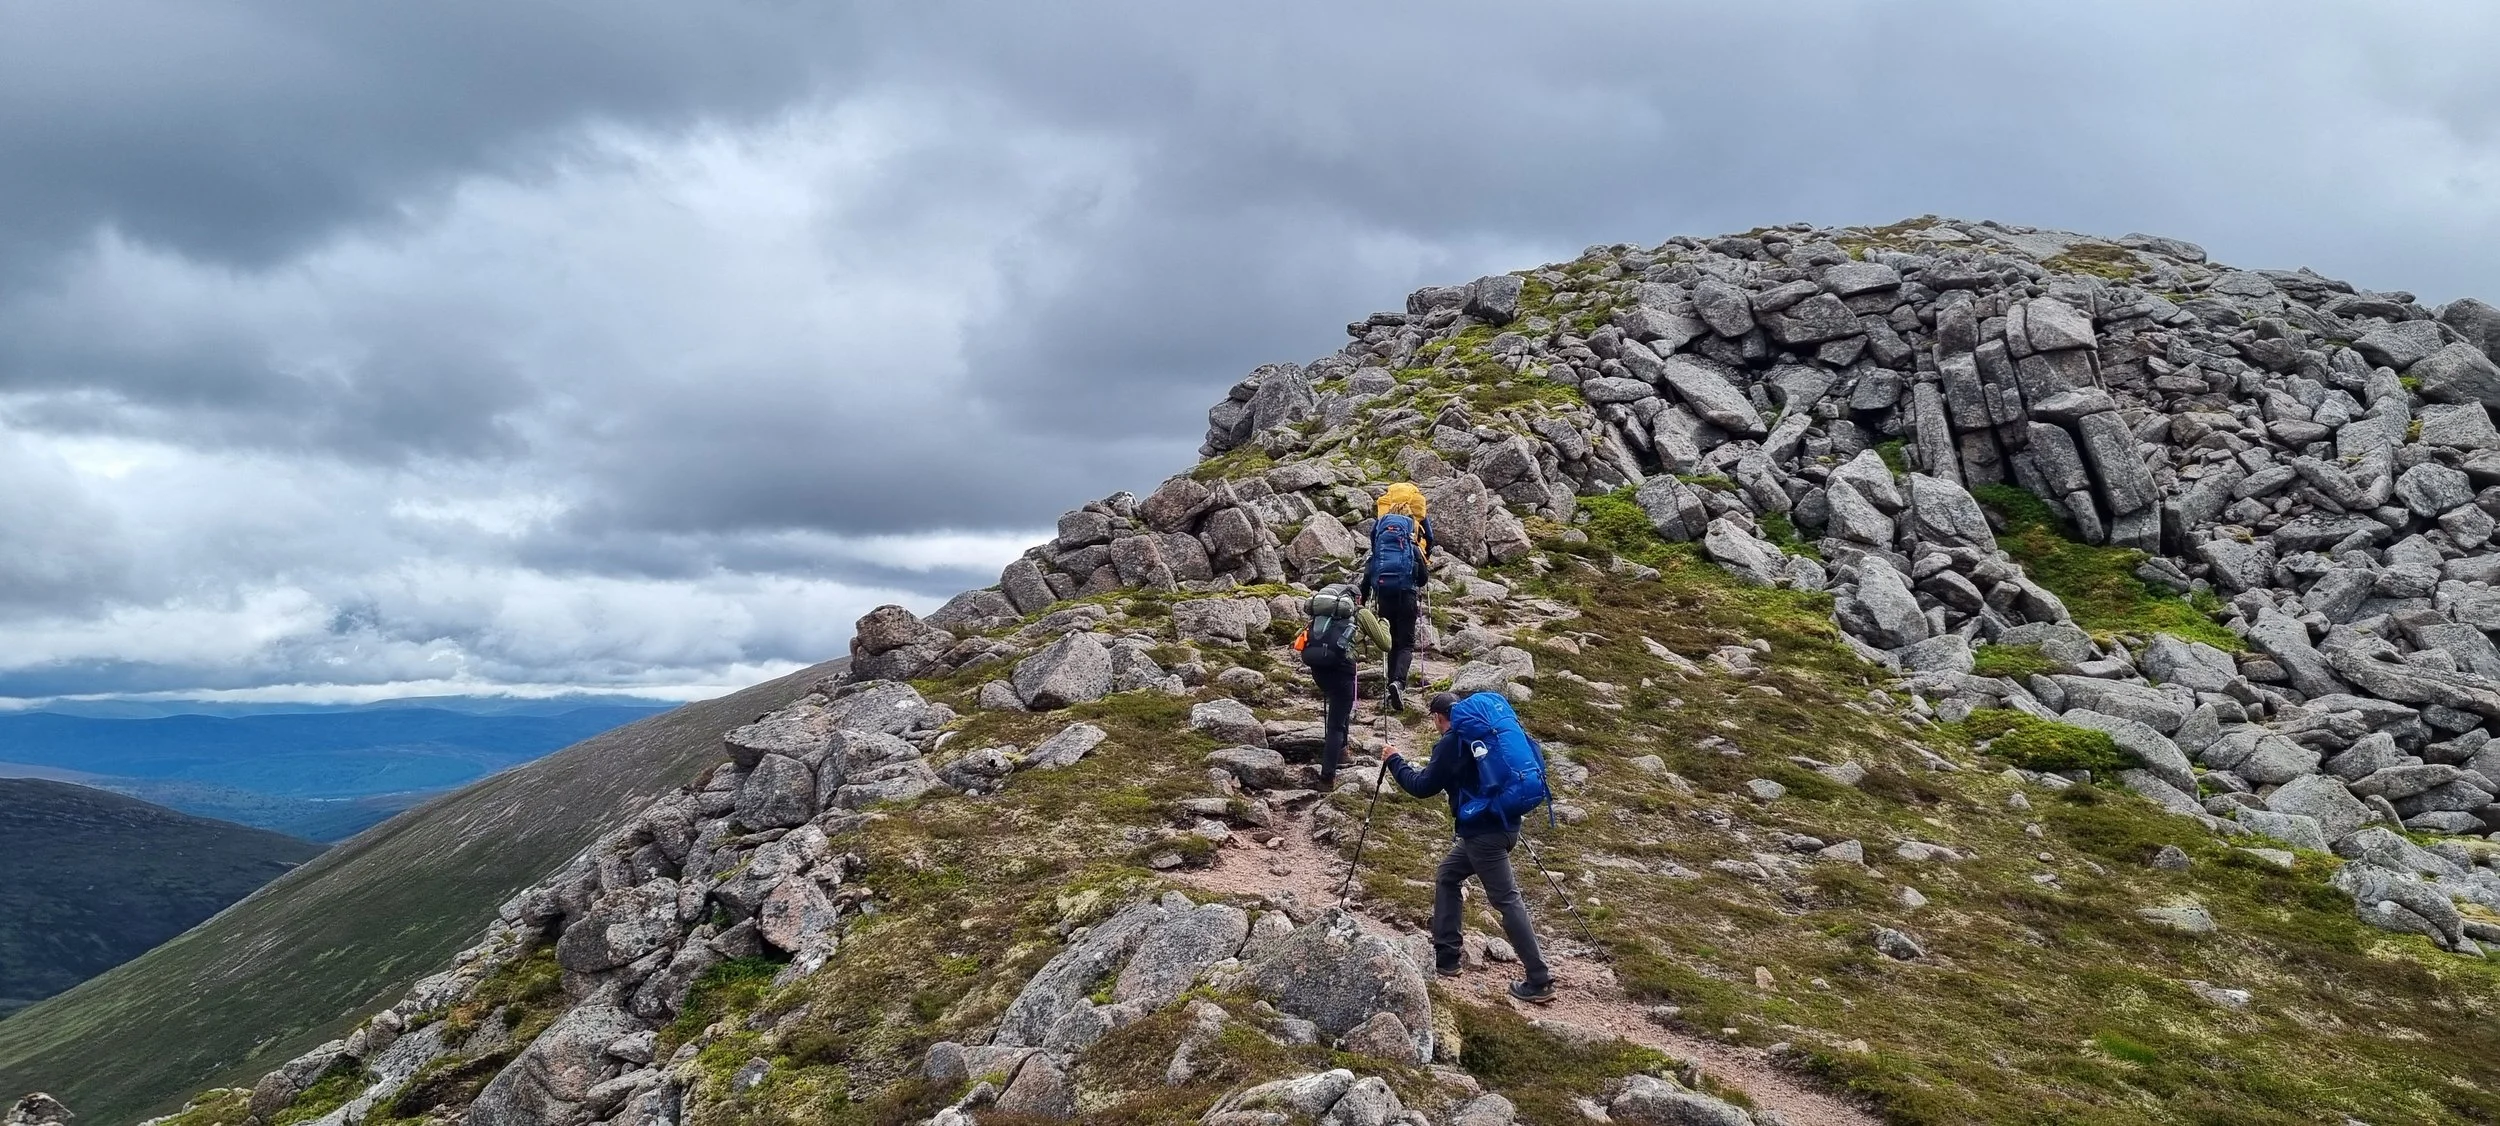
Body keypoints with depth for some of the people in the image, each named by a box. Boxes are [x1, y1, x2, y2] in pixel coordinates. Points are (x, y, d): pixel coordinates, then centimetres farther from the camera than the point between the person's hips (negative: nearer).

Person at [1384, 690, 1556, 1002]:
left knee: (1507, 900, -5)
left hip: (1484, 830, -9)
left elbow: (1423, 786, -6)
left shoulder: (1452, 741, -11)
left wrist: (1395, 761, 8)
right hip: (1504, 822, 9)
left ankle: (1539, 980, -4)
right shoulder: (1489, 728, 12)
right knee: (1447, 878, 19)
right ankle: (1446, 956, 21)